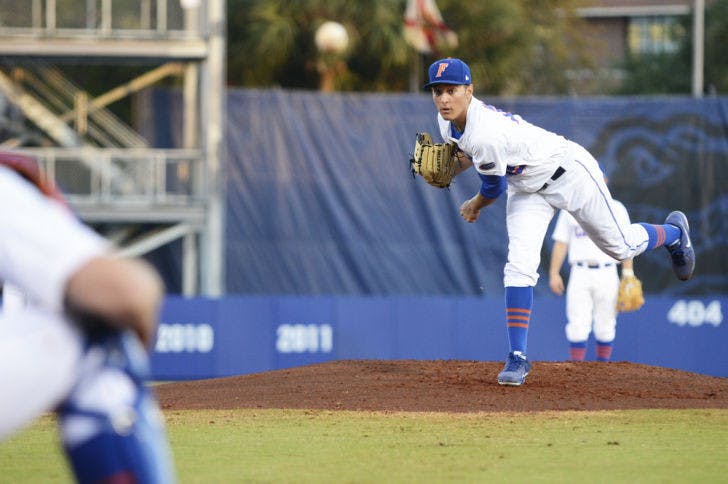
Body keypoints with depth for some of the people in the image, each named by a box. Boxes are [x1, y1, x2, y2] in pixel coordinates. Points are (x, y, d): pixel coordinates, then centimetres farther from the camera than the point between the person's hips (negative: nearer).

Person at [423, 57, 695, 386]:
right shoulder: (449, 121, -12)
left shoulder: (486, 133, -38)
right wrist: (447, 171, -12)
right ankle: (518, 358, -8)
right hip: (527, 189, 7)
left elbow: (495, 188, -22)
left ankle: (674, 232, 43)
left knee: (621, 247, 11)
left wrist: (473, 207, -1)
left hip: (569, 173, -7)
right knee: (520, 264, -11)